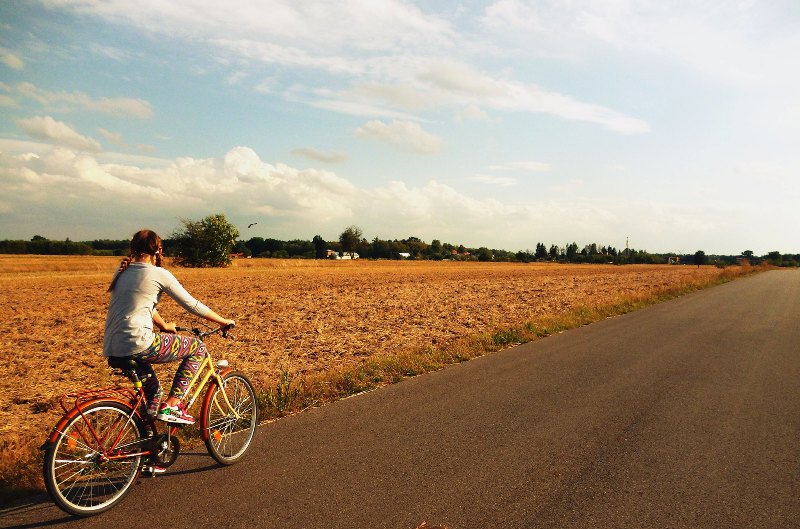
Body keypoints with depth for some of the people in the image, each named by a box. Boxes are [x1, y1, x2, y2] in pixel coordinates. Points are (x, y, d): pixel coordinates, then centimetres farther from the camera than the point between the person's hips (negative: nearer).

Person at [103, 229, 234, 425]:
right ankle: (171, 406, 2)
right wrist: (224, 321, 12)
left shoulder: (122, 272, 16)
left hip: (112, 350, 8)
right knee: (198, 347, 8)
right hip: (138, 345, -8)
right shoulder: (158, 274, -5)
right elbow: (192, 305, 0)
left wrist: (164, 326, 41)